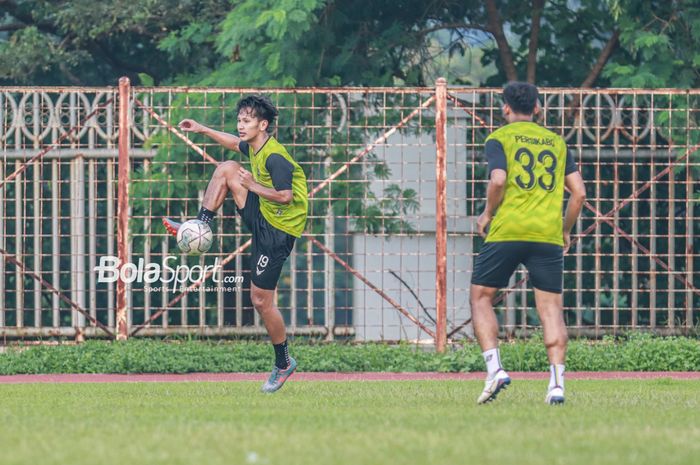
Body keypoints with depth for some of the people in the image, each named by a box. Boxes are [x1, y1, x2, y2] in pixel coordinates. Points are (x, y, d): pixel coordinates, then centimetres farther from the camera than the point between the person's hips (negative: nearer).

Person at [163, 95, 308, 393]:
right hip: (260, 215, 9)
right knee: (227, 168, 7)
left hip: (277, 229, -9)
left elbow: (285, 196, -33)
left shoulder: (274, 158, -27)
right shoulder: (254, 148, 3)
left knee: (261, 300, -3)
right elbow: (236, 144, 27)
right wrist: (202, 130, 29)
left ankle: (283, 364, 12)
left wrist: (253, 186, -23)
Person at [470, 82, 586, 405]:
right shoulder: (556, 142, 16)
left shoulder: (499, 138, 3)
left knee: (480, 297, 10)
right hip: (548, 235, 3)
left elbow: (498, 179, -13)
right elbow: (579, 192, 10)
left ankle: (494, 369, -5)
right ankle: (557, 382, -7)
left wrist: (487, 214, 3)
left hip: (507, 232, -3)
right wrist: (565, 231, 22)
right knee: (551, 307, 4)